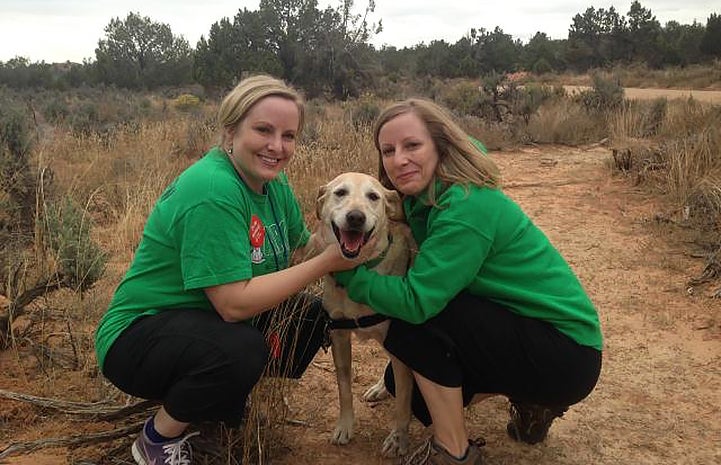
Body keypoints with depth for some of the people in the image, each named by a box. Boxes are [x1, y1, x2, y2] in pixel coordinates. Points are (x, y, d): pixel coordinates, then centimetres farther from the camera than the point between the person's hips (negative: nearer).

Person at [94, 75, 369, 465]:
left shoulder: (272, 181, 0)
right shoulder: (212, 190, -28)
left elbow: (302, 245, 3)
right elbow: (234, 303, -31)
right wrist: (326, 262, -26)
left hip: (209, 324, 9)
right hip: (138, 336, -9)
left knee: (312, 314, 0)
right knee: (241, 348, -35)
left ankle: (213, 400, 16)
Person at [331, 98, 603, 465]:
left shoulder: (468, 207, -26)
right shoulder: (425, 199, 2)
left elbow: (416, 299, -30)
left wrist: (344, 271, -18)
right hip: (520, 330, 9)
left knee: (414, 321, -22)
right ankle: (531, 400, 19)